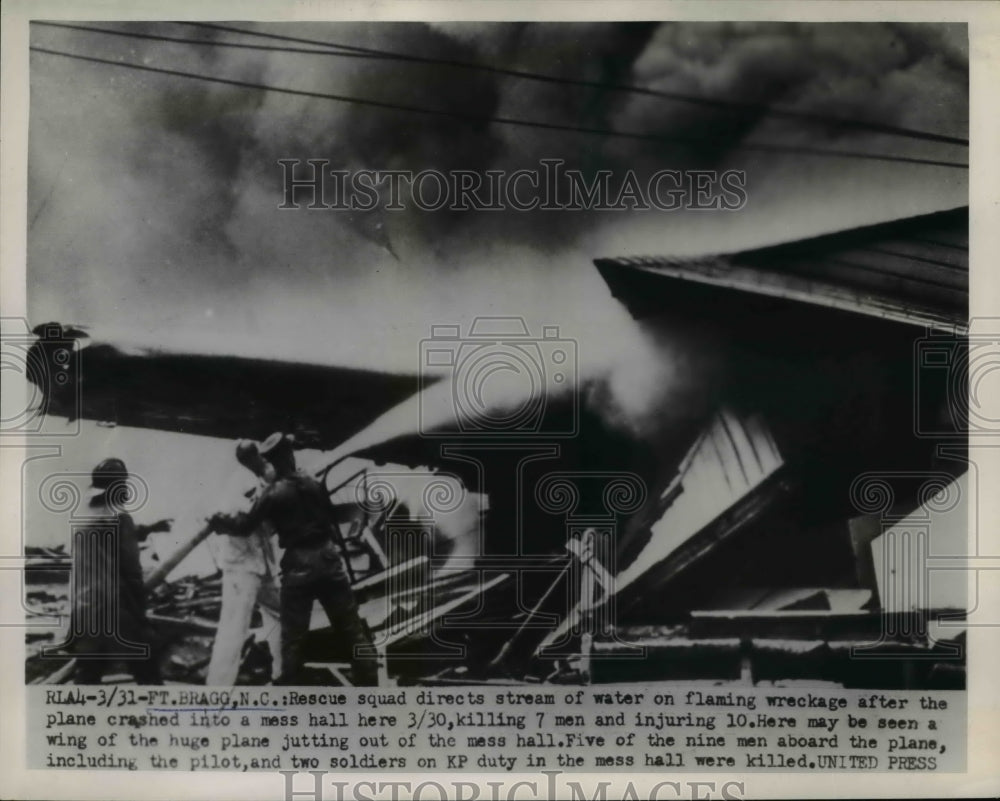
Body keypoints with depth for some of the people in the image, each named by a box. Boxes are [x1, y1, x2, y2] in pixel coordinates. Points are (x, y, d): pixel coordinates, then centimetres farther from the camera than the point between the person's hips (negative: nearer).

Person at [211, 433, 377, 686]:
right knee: (352, 628, 8)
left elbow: (245, 526, 0)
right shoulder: (314, 485, 2)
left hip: (298, 564, -2)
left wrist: (221, 522, 17)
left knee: (292, 636, 7)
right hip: (328, 558, 2)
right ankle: (367, 683, 10)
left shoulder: (273, 494, -6)